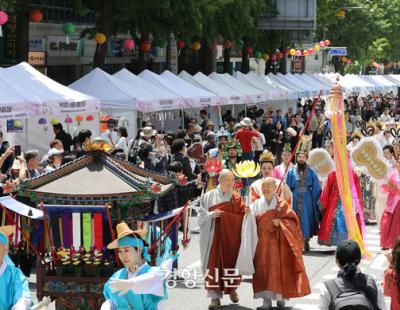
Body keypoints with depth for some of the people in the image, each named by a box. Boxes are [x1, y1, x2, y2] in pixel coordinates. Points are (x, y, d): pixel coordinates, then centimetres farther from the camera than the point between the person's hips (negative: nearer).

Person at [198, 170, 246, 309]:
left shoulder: (237, 198, 6)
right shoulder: (208, 196, 5)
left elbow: (242, 218, 0)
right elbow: (201, 216, 3)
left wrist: (225, 215, -15)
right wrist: (211, 215, -15)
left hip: (231, 236, 1)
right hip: (213, 236, -1)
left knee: (231, 261, 3)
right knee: (213, 262, -6)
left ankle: (232, 289, 27)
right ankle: (215, 296, -4)